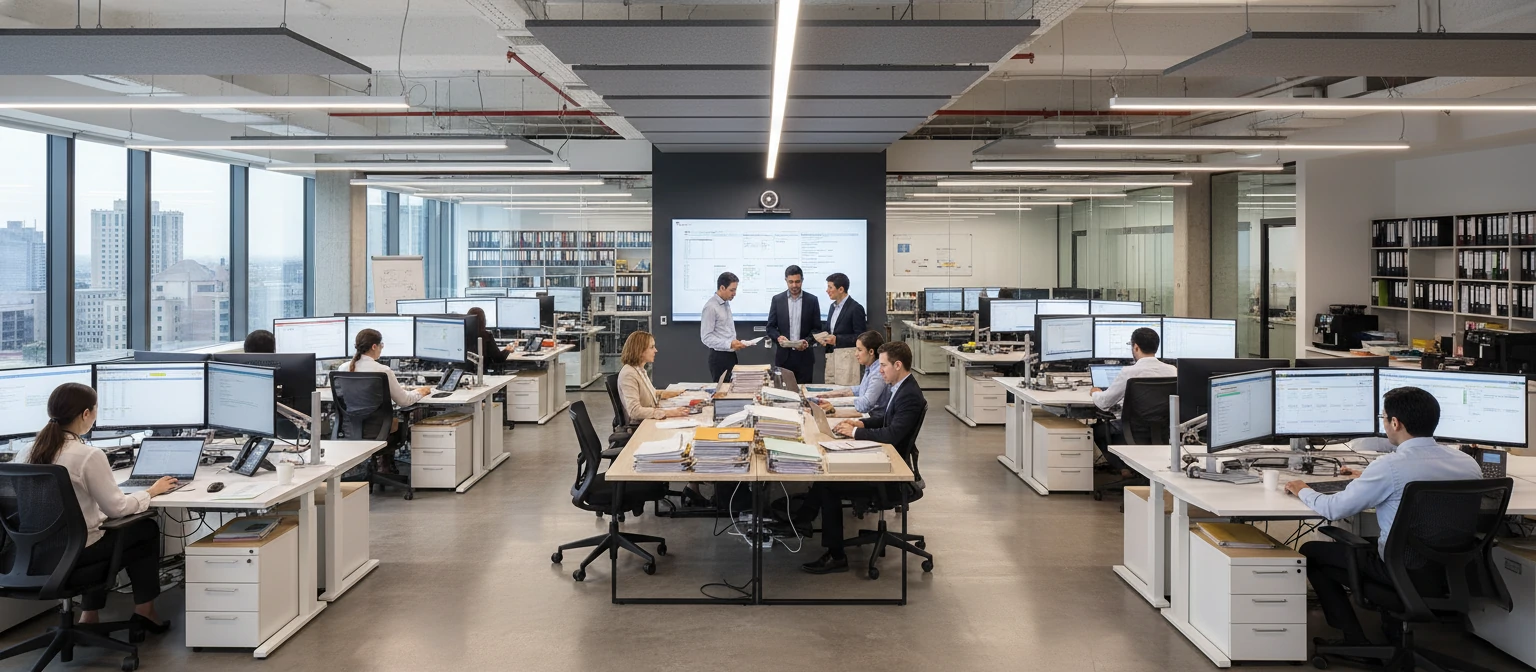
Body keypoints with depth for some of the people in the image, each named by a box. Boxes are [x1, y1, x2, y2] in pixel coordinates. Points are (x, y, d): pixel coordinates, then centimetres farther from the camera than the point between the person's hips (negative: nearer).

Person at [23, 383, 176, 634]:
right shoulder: (89, 456, -23)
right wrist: (151, 491, -1)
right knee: (147, 530, 16)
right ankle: (143, 611, 24)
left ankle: (89, 614, 29)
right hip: (76, 551, -7)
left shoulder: (34, 450, -1)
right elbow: (117, 508, -16)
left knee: (100, 523, 34)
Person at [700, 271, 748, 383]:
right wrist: (729, 344, -24)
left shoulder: (726, 304, 10)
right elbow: (706, 337, -19)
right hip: (719, 357, -8)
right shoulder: (711, 307, -16)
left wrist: (736, 342, 6)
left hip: (731, 355, 8)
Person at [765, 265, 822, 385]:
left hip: (804, 355, 0)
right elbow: (770, 327, 6)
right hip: (783, 356, 0)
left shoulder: (812, 300, 3)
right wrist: (778, 337, -14)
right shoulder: (777, 299, 5)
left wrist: (807, 341, -14)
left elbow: (817, 328, 4)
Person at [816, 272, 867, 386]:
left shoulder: (856, 308, -10)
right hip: (831, 355, 8)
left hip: (847, 357, -8)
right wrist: (824, 338, 3)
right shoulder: (833, 306, 15)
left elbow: (860, 337, -12)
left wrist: (837, 339, -18)